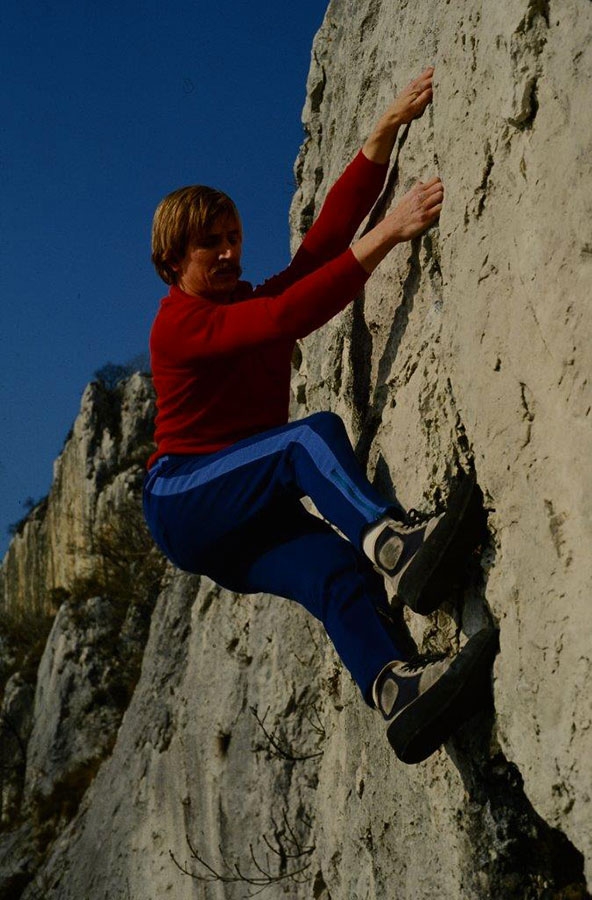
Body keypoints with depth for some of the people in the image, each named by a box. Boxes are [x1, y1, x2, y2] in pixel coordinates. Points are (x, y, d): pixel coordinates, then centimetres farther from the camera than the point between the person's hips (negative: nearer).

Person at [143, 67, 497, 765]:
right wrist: (388, 234, -33)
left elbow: (330, 230, 5)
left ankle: (395, 691, -52)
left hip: (243, 524, 6)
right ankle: (389, 541, -58)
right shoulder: (178, 324, -10)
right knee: (313, 433, -31)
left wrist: (388, 128, -5)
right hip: (182, 501, -6)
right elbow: (290, 317, -26)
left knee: (336, 570, -27)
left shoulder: (257, 302, 15)